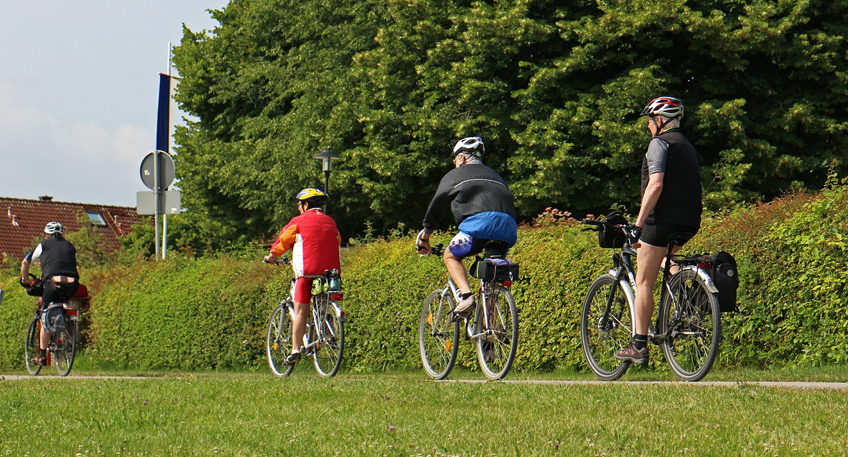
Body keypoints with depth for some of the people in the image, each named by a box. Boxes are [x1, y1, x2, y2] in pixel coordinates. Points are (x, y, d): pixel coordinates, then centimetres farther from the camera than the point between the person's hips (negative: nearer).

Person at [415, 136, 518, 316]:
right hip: (509, 229, 5)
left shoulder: (456, 174, 22)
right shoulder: (495, 175, 37)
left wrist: (425, 236, 33)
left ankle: (466, 294, -12)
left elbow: (436, 206, 23)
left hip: (480, 221, -5)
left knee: (451, 256, 15)